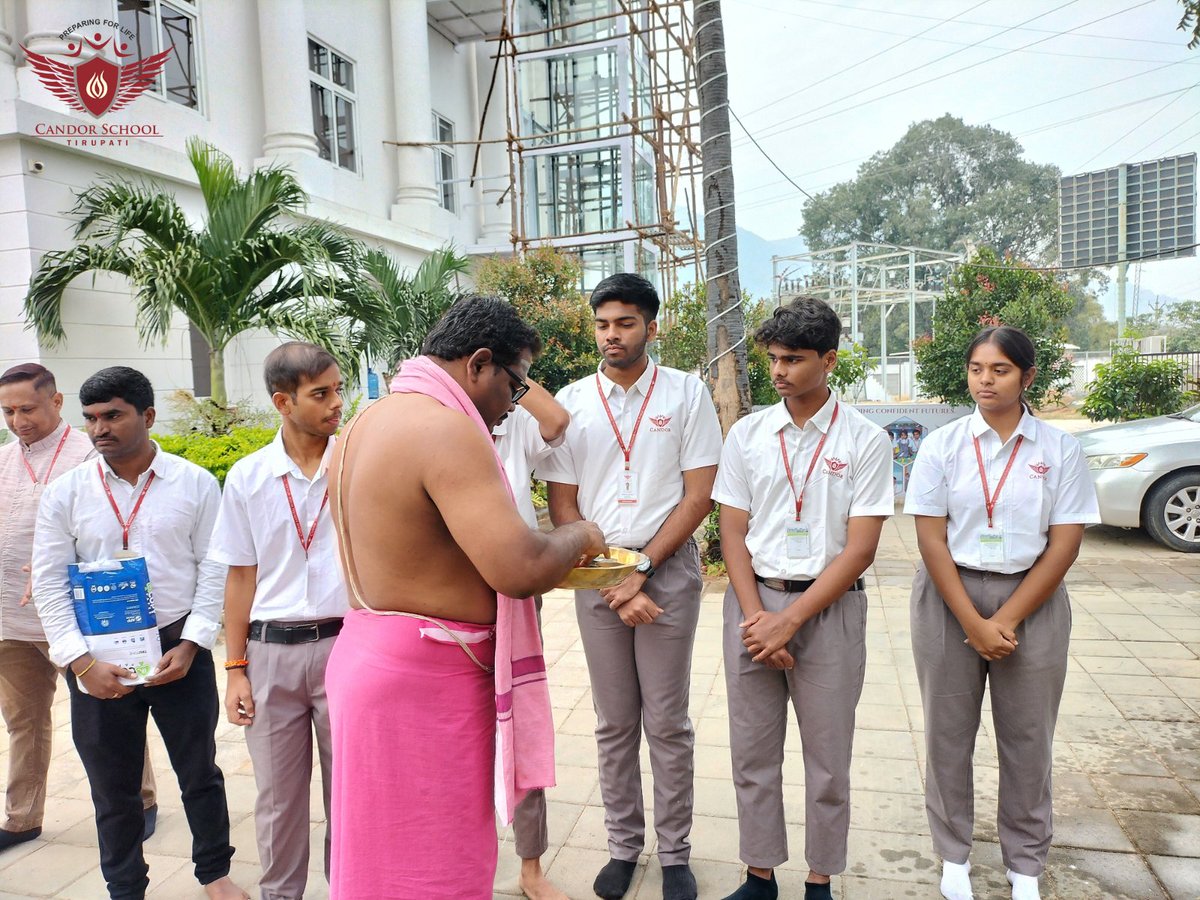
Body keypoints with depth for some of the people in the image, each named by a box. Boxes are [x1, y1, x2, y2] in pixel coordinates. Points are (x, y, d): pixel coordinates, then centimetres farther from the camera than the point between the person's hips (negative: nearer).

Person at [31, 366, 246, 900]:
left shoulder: (195, 484, -3)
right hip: (97, 657, 1)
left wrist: (190, 644, -10)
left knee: (199, 770, 12)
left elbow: (214, 570, -3)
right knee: (112, 787, 14)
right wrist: (81, 661, -9)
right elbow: (49, 583, -1)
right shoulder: (65, 494, 0)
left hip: (180, 649, -1)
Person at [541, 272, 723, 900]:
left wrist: (640, 571, -11)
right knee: (614, 723, 12)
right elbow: (562, 506, 2)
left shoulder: (686, 393, 0)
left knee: (667, 722, 6)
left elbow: (698, 495, -4)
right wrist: (612, 582, -7)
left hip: (668, 569, -1)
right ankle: (623, 845, 29)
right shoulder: (571, 401, 4)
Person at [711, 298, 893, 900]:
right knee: (752, 754, 11)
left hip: (829, 608, -2)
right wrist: (756, 617, -8)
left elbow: (860, 548, -9)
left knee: (828, 760, 9)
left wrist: (790, 620, -14)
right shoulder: (746, 435, 3)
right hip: (754, 603, 3)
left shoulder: (866, 442, -5)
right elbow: (732, 532, 3)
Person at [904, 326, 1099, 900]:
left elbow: (1064, 545, -5)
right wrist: (973, 623, -13)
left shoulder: (1060, 449, -2)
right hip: (949, 598, 0)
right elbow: (931, 540, -7)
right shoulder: (943, 445, -3)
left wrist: (1006, 620, -12)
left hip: (1033, 601, 0)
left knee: (1028, 738, 10)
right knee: (948, 734, 9)